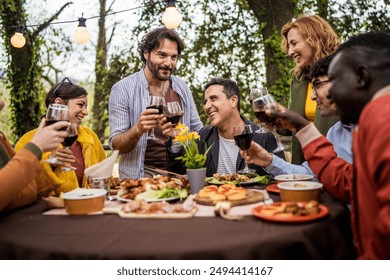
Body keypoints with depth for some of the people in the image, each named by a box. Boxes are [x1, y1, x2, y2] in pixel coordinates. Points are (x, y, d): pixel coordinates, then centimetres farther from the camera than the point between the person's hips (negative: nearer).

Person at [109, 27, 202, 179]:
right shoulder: (122, 89, -4)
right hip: (139, 177, -3)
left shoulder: (182, 87, 9)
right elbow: (116, 145, -7)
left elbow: (197, 129, 17)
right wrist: (137, 129, -26)